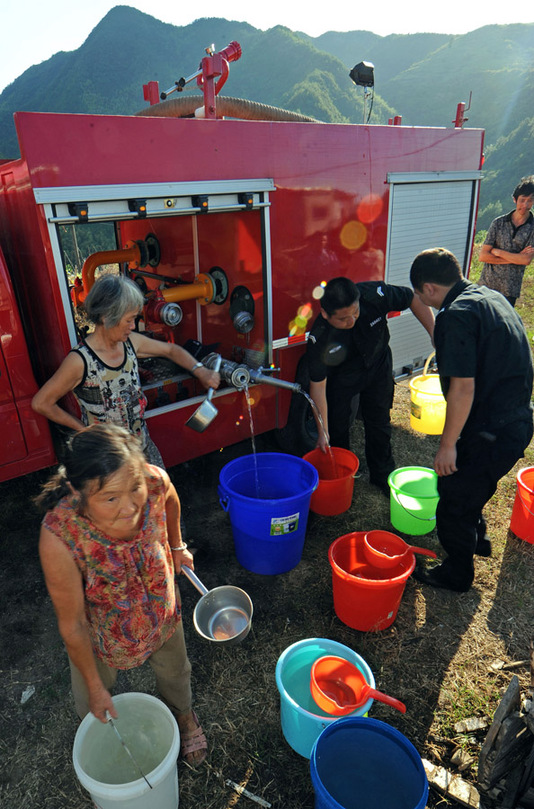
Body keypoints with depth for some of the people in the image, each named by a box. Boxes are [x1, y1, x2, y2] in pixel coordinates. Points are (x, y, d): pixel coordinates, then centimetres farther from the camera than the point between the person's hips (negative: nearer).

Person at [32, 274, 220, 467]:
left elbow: (170, 350, 11)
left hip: (143, 444, 6)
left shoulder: (131, 342, -7)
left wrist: (200, 371, -2)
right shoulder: (80, 361, -23)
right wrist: (82, 428, -8)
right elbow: (40, 403, -13)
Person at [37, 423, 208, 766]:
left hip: (161, 606, 2)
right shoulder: (58, 537, -41)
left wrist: (176, 546, 8)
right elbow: (72, 624, -24)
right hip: (101, 625, -1)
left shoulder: (155, 481, -36)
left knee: (174, 670, 31)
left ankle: (185, 716, 68)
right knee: (93, 708, 28)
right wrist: (95, 686, -10)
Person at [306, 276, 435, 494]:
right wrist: (322, 431, -20)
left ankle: (382, 474, 33)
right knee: (338, 428, 5)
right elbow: (318, 385, -25)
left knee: (379, 423, 12)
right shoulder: (319, 339, -35)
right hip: (341, 377, -2)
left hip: (378, 366, 2)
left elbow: (414, 299, -14)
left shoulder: (375, 295, -34)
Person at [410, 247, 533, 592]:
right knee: (472, 486, 30)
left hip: (490, 433, -9)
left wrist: (447, 444, -18)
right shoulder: (493, 297, 8)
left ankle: (457, 574, 30)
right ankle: (477, 537, 54)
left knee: (454, 501, 10)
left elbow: (463, 388, -26)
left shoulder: (457, 316, -22)